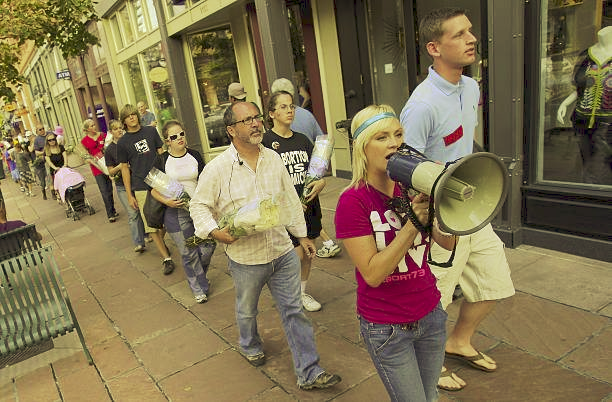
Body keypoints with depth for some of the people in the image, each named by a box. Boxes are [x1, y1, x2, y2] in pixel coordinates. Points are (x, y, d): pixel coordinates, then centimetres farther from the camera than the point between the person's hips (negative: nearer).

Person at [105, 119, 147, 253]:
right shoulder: (109, 150, -1)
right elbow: (110, 172, 0)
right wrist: (120, 166, -17)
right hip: (123, 186, -2)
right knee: (132, 213, -7)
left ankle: (148, 235, 27)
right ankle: (138, 243, -5)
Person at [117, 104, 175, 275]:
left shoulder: (151, 131, 7)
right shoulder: (122, 142, 3)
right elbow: (125, 168, 5)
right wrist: (129, 195, 2)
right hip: (141, 187, -2)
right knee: (151, 225, -4)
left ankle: (160, 242, 37)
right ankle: (166, 259, 2)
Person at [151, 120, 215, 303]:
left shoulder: (195, 156, 4)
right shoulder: (162, 161, -4)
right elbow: (154, 190, 0)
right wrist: (167, 201, -18)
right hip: (175, 213, -2)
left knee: (208, 246, 0)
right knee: (188, 253, 4)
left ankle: (198, 275, 32)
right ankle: (199, 288, 23)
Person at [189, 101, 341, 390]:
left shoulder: (274, 159, 2)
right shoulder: (217, 169, -13)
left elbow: (290, 200, 10)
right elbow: (199, 206, -3)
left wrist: (301, 235, 13)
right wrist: (215, 231, -21)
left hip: (283, 252, 3)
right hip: (245, 258, -2)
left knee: (294, 312, 7)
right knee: (246, 310, 21)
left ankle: (309, 373, 19)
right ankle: (249, 346, 53)